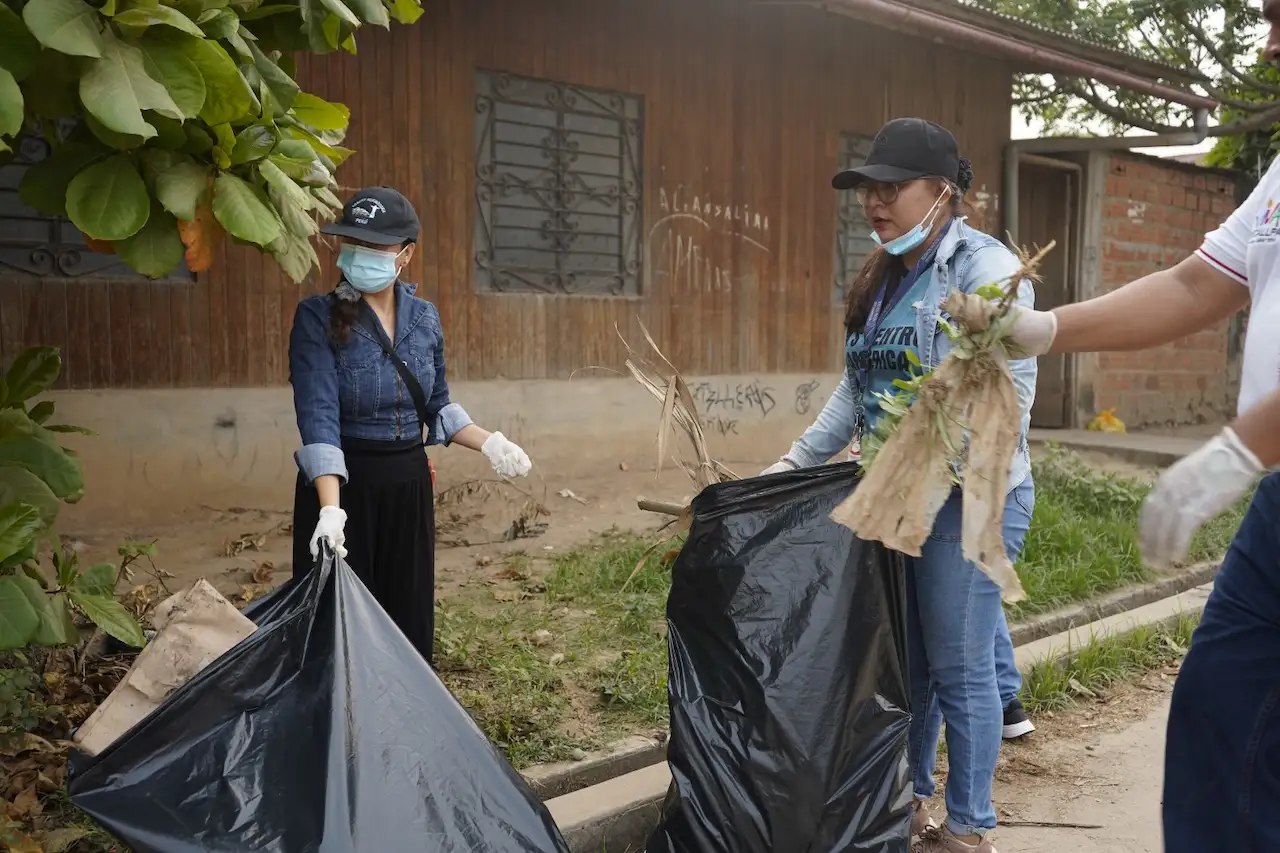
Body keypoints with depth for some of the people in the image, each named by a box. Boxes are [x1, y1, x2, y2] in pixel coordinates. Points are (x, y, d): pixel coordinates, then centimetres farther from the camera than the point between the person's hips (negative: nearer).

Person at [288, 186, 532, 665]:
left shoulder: (425, 318, 3)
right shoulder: (318, 318, -12)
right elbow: (319, 416, -23)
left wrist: (488, 444, 0)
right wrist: (331, 507, -33)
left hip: (409, 483, 5)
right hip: (343, 483, -4)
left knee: (410, 619, 13)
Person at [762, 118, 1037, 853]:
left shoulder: (984, 267, -11)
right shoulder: (882, 280, 13)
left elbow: (1008, 392, -20)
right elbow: (856, 389, 16)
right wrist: (796, 462, 10)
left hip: (972, 497, -7)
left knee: (959, 667, 2)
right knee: (906, 659, 17)